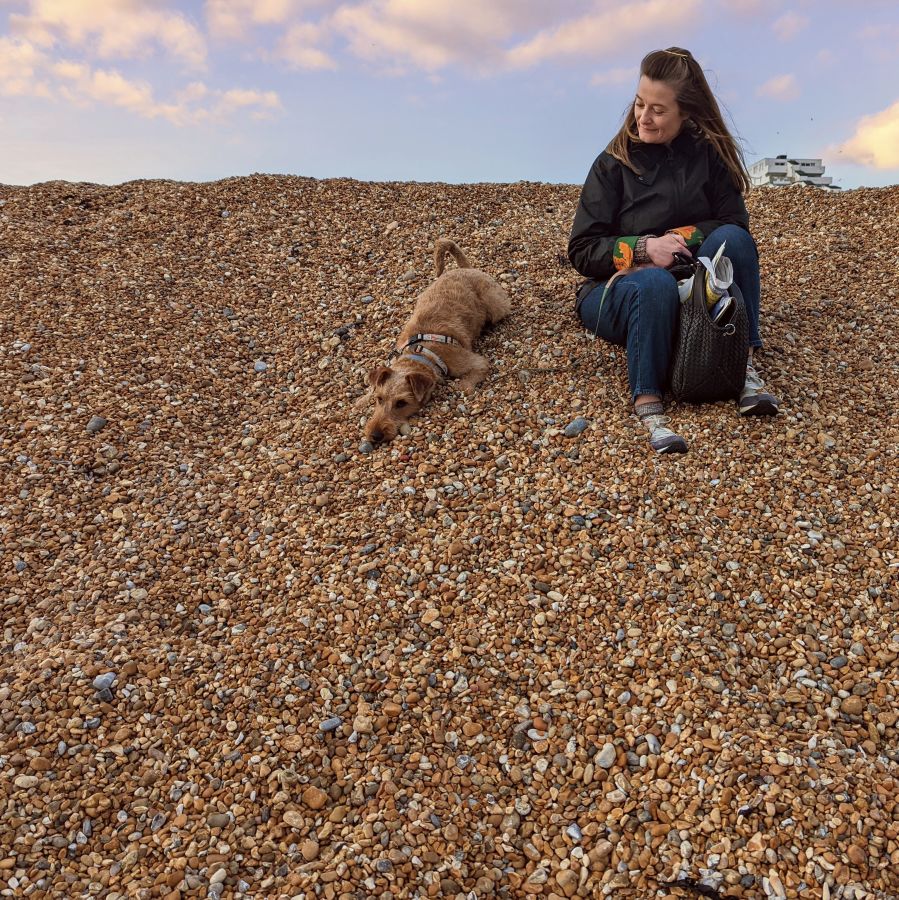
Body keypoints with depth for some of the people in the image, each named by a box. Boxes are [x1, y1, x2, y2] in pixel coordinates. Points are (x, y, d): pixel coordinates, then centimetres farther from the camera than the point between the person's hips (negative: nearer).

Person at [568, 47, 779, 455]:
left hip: (693, 289, 3)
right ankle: (648, 405, -37)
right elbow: (581, 251, -8)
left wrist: (683, 237, -17)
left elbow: (737, 225, -1)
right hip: (617, 288, -2)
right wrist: (644, 248, -23)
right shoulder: (614, 164, -3)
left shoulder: (709, 154, 3)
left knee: (733, 238, -25)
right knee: (656, 284, -37)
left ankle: (744, 364, -29)